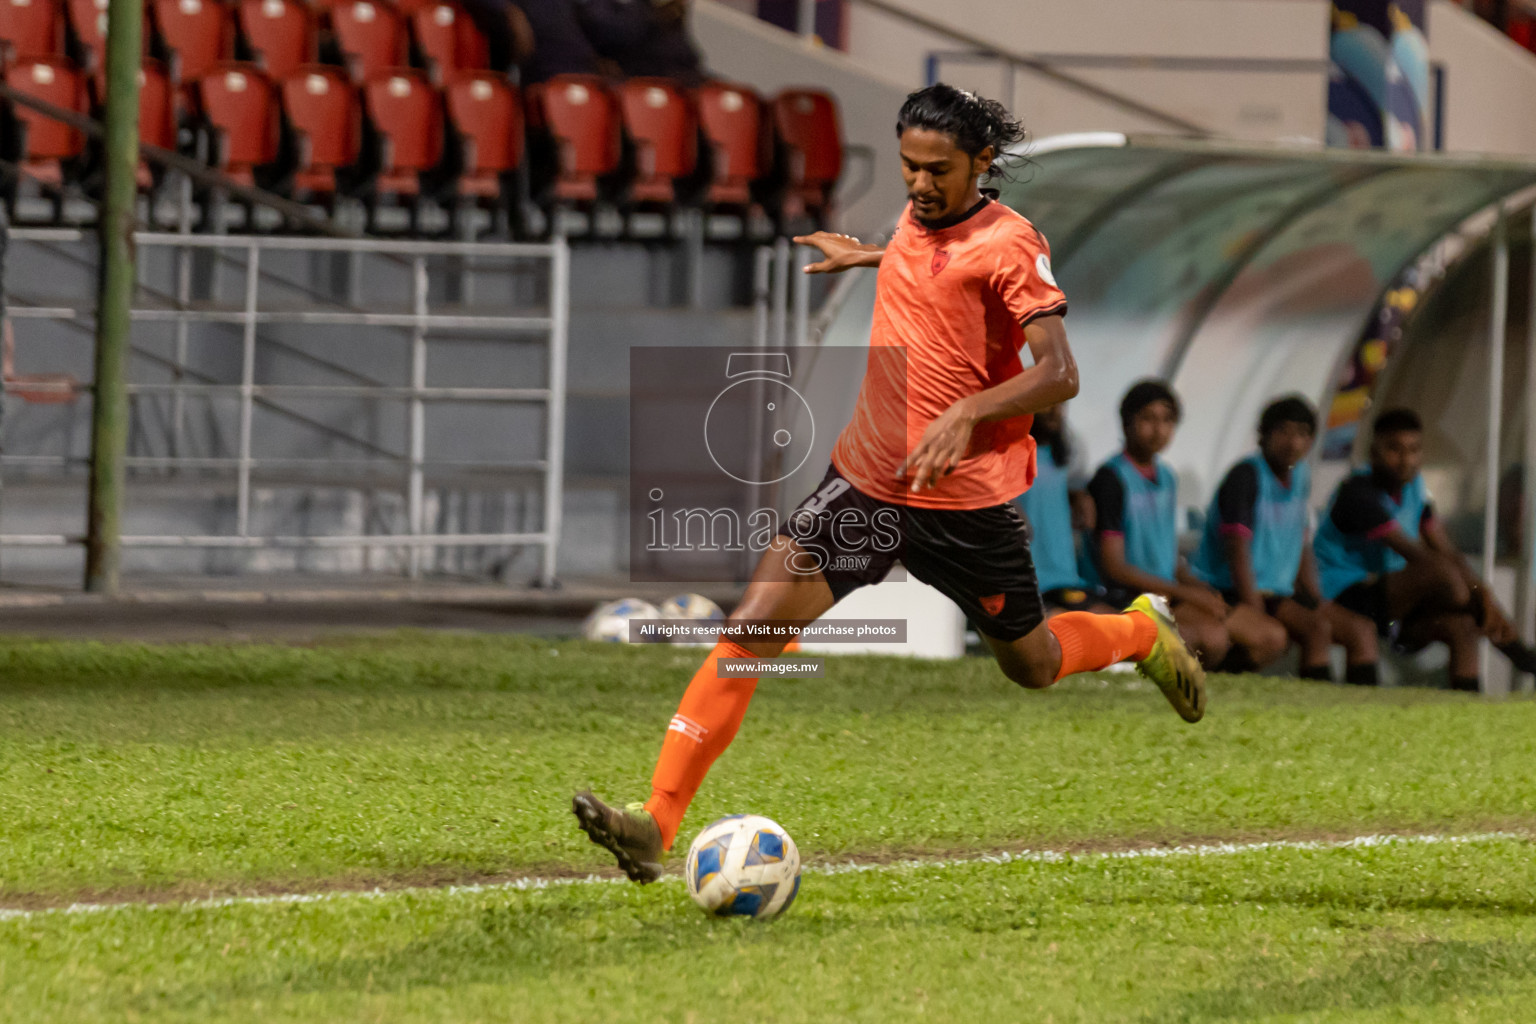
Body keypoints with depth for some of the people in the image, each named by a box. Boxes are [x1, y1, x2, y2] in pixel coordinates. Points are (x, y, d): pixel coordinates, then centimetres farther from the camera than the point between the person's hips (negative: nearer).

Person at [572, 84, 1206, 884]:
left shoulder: (1010, 242, -14)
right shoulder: (916, 219, 7)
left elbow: (1059, 374, -21)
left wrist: (967, 414, -34)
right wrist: (873, 256, 36)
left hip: (966, 501, -5)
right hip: (865, 480, 5)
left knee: (1032, 667, 14)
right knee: (749, 631, -13)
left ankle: (1141, 632, 49)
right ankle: (656, 823, -18)